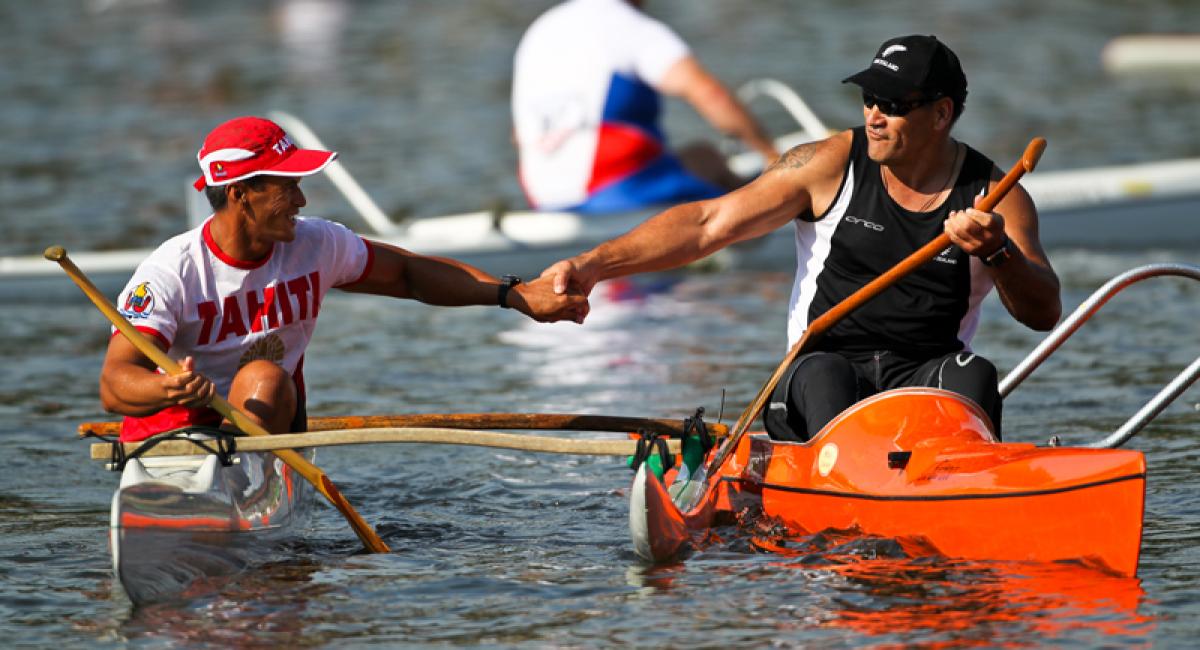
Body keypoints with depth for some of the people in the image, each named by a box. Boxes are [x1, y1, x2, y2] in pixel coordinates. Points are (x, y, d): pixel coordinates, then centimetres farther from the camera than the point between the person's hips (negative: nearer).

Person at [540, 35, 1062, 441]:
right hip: (825, 372, 0)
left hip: (929, 378, 0)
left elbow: (1044, 313, -7)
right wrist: (595, 264, -14)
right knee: (823, 374, -34)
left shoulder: (996, 196, 2)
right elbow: (710, 223, -3)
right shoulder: (830, 166, 1)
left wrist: (997, 254, -29)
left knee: (974, 376, -32)